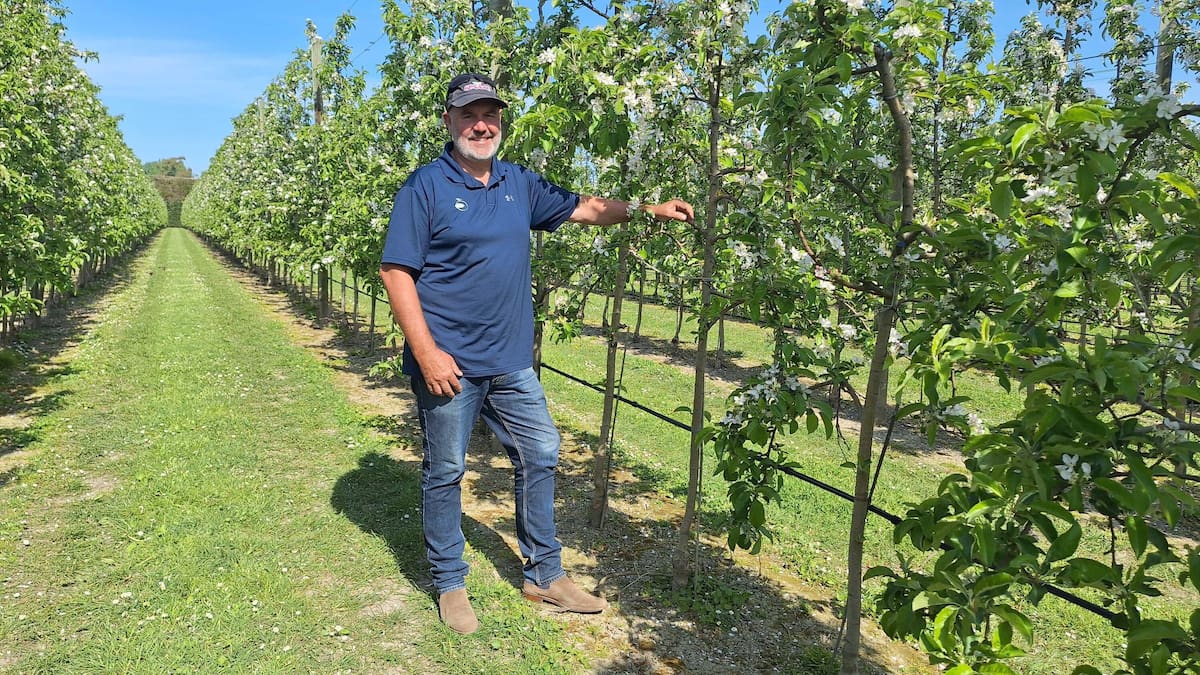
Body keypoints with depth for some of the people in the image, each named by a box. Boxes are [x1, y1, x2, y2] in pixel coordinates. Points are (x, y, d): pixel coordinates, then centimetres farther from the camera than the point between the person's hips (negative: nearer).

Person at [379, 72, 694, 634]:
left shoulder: (519, 184, 9)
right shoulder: (425, 187, -8)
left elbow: (583, 208, 18)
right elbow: (396, 271, -12)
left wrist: (650, 209, 9)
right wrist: (426, 352, -19)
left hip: (511, 362, 6)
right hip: (449, 361, -6)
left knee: (540, 457, 12)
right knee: (445, 473, 7)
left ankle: (544, 575, 29)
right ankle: (449, 584, 28)